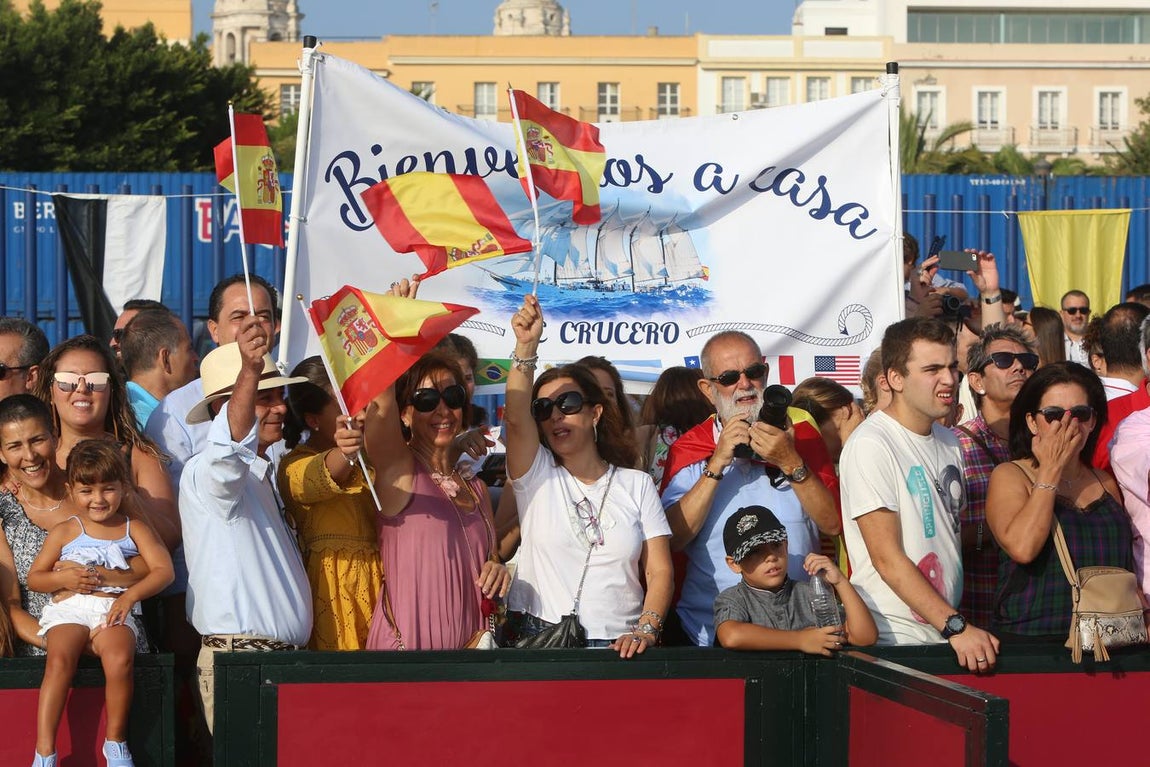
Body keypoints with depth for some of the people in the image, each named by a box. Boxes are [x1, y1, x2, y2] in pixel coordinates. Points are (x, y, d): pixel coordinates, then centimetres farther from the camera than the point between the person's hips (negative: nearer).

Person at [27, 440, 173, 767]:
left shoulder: (134, 530, 14)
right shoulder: (64, 532, 15)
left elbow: (163, 570, 3)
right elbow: (33, 577, 17)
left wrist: (130, 596, -12)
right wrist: (63, 579, -4)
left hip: (113, 612, 0)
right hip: (68, 611, 0)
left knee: (120, 658, -34)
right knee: (59, 660, -32)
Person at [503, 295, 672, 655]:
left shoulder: (637, 484, 13)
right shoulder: (537, 477, 9)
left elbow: (659, 571, 7)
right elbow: (515, 418, -10)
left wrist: (646, 629, -10)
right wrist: (526, 347, -22)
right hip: (539, 640, 0)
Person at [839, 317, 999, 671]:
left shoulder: (947, 441, 14)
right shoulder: (870, 445, -12)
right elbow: (887, 558, -17)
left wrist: (963, 625, 9)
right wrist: (956, 627, -22)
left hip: (950, 633, 7)